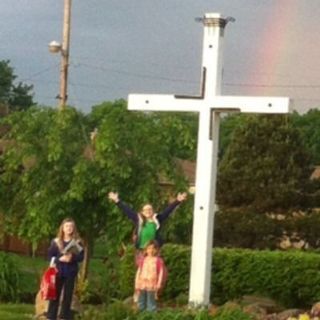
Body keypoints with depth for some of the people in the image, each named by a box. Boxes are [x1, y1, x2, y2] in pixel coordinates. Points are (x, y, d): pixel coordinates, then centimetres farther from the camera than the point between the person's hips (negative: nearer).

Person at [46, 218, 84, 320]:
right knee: (55, 295, 1)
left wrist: (72, 257, -20)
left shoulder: (77, 242, 1)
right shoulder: (56, 242, 1)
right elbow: (50, 256, 0)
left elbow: (81, 257, -1)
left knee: (68, 295, 4)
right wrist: (60, 259, -17)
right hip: (58, 272, 0)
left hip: (71, 272, 0)